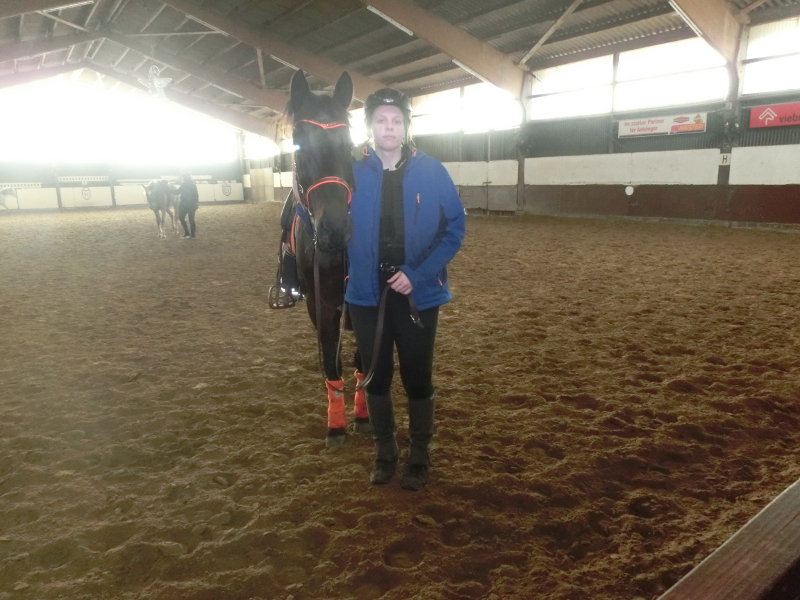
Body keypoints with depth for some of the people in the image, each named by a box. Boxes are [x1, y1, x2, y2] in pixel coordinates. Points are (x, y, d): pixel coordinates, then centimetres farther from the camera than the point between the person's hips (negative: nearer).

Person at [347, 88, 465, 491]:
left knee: (417, 379, 9)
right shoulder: (354, 175, -1)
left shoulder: (432, 173, -5)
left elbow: (455, 227, -6)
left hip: (418, 294, -1)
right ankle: (384, 453, 33)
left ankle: (419, 457, 29)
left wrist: (418, 274, -14)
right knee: (375, 378, 13)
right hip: (366, 293, 2)